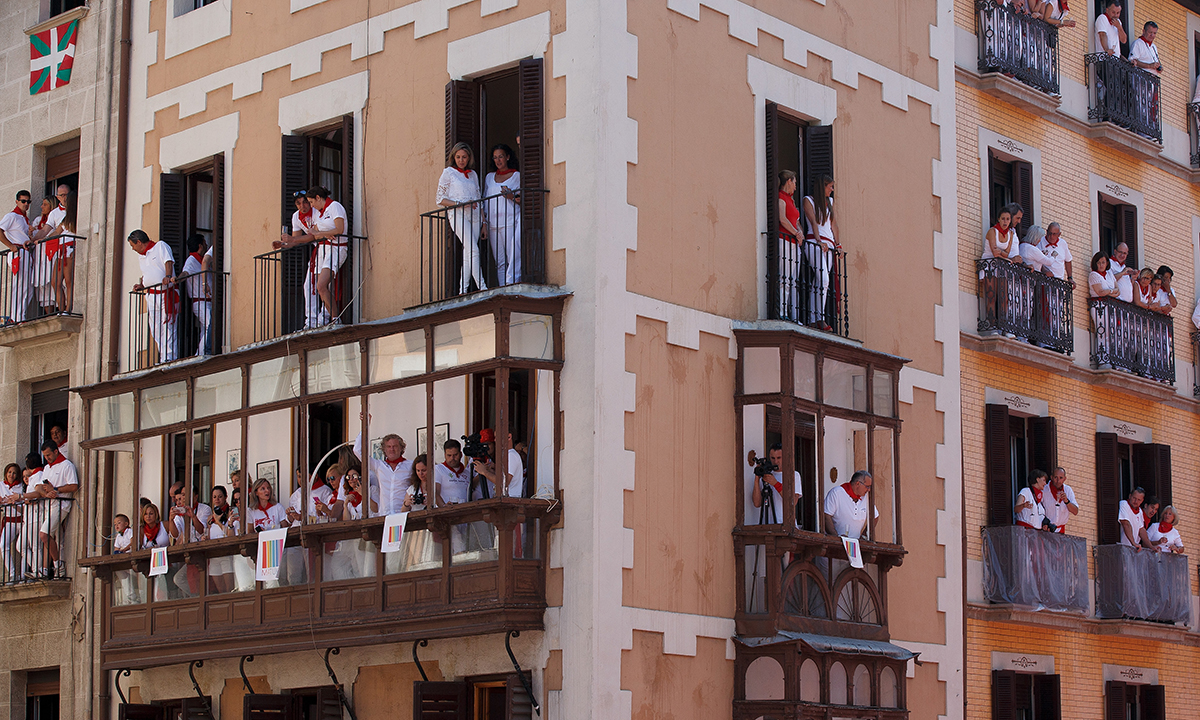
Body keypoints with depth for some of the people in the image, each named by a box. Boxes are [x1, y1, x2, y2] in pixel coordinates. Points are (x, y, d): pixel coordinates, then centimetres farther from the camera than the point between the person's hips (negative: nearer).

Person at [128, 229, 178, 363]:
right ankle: (163, 359, 5)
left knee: (167, 328, -12)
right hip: (151, 296, 8)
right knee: (156, 331, 3)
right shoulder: (141, 257, 20)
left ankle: (169, 359, -14)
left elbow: (168, 262, -16)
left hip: (166, 295, -8)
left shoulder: (160, 246, -1)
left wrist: (168, 276, -33)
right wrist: (141, 285, 9)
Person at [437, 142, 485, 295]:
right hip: (457, 214, -5)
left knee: (468, 253, -1)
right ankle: (482, 287, -26)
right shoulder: (448, 173, 5)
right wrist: (461, 204, -12)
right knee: (473, 249, -19)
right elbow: (440, 199, 1)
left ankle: (463, 290, 1)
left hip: (474, 215, 5)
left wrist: (483, 221, 15)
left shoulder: (473, 174, 19)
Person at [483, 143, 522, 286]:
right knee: (499, 262, 0)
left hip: (511, 222, -4)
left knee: (513, 257, -14)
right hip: (493, 224, 4)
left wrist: (512, 197, -15)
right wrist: (484, 223, 11)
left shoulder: (517, 176, 8)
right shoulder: (489, 177, 21)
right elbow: (485, 201, 21)